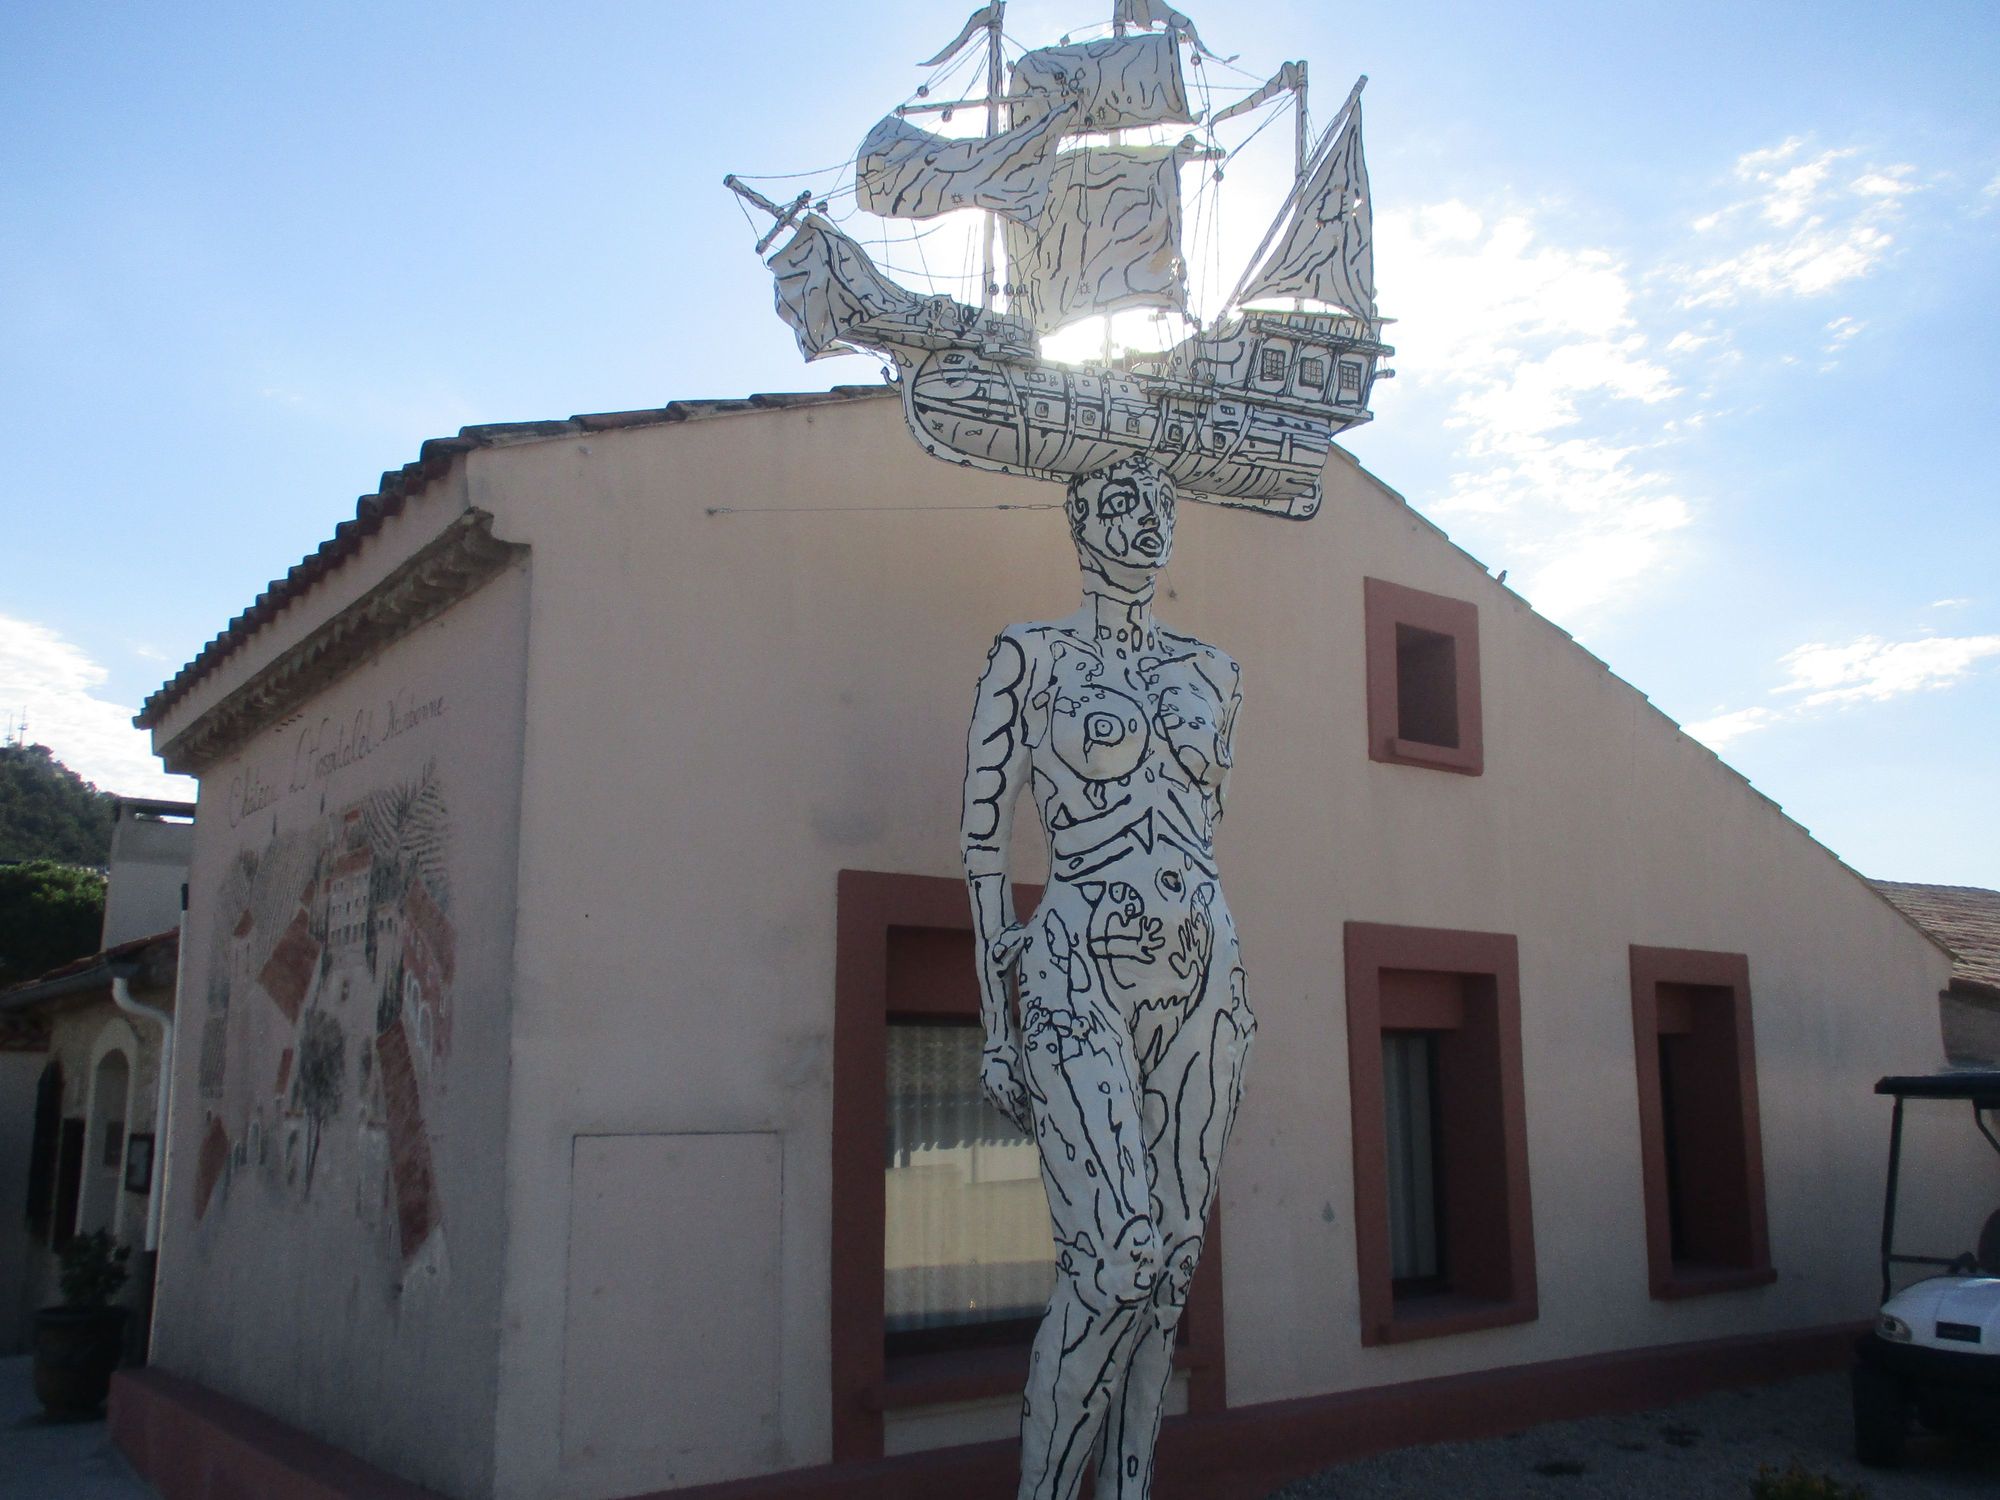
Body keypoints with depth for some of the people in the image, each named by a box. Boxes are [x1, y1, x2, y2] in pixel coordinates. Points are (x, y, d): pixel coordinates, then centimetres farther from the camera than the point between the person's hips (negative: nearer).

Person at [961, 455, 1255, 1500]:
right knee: (1117, 1257, -16)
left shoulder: (1212, 674, 15)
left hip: (1202, 980, 5)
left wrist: (1228, 999, 18)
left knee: (1169, 1263, 6)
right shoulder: (1031, 655, 2)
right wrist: (998, 1027, -5)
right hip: (1079, 977, -5)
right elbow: (984, 839, -1)